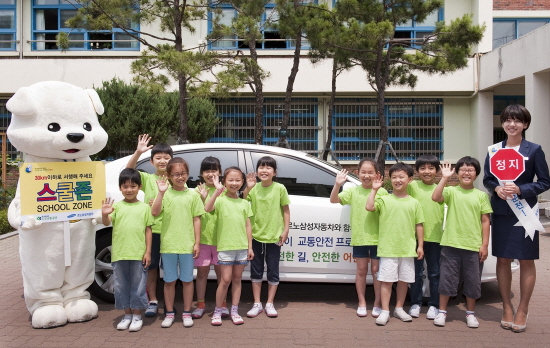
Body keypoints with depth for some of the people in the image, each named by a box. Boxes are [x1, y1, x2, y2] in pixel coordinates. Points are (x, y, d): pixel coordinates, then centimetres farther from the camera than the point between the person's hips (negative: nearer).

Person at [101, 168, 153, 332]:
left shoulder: (144, 207, 4)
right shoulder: (116, 206, 5)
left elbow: (148, 230, 4)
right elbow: (107, 223, -6)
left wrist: (148, 252, -2)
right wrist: (104, 214, -28)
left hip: (138, 254, -1)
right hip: (119, 254, 2)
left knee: (138, 286, 5)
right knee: (122, 286, 10)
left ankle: (137, 316, 18)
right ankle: (127, 315, 25)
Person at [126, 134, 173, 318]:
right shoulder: (147, 179, 4)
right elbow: (128, 171, -10)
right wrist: (138, 152, -24)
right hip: (152, 230, 1)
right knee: (151, 266, 8)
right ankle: (153, 301, 21)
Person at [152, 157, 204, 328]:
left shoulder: (193, 195, 1)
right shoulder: (165, 193, 0)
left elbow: (196, 219, 2)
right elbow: (155, 212, -13)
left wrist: (197, 242, -2)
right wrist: (161, 193, -22)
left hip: (187, 245, 0)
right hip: (168, 244, 0)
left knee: (187, 279, 10)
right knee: (169, 280, 11)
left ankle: (187, 313, 22)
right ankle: (169, 313, 24)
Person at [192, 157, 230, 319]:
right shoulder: (199, 190, 2)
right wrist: (202, 198, -20)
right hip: (203, 237, 0)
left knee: (221, 271, 9)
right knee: (202, 271, 8)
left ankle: (222, 304, 22)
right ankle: (200, 304, 21)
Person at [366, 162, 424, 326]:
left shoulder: (414, 203, 6)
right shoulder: (384, 199, 1)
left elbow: (419, 225, 8)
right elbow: (369, 207, -15)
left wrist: (420, 245, 4)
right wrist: (374, 189, -12)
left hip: (408, 249, 2)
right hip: (388, 248, -2)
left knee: (404, 279, 12)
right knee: (387, 280, 0)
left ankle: (399, 308, 27)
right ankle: (385, 311, 8)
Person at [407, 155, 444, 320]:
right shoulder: (413, 186, -1)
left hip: (435, 237, 2)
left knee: (434, 273, 9)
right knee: (417, 273, 8)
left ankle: (434, 305, 21)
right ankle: (416, 303, 22)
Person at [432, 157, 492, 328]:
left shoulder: (481, 195, 5)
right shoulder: (451, 191, 1)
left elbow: (485, 221, 4)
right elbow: (435, 197, -19)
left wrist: (485, 245, 0)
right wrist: (445, 178, -18)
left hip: (474, 246, 1)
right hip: (451, 244, -1)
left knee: (472, 281, 10)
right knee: (447, 279, 5)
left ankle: (470, 313, 28)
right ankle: (442, 311, 19)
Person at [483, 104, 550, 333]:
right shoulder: (494, 149, 5)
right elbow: (487, 179, 9)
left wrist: (520, 189, -17)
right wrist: (496, 188, -12)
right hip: (501, 212, 3)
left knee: (526, 261, 4)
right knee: (503, 260, 8)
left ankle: (522, 310, 18)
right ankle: (507, 308, 22)